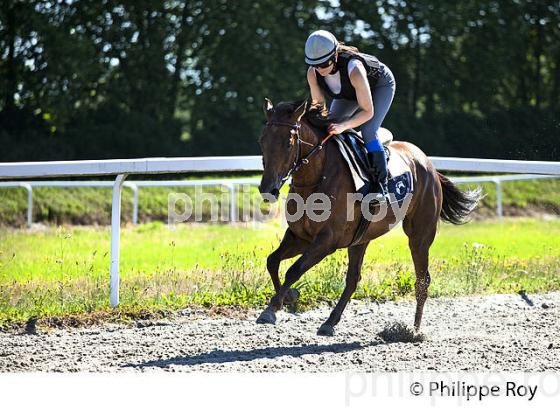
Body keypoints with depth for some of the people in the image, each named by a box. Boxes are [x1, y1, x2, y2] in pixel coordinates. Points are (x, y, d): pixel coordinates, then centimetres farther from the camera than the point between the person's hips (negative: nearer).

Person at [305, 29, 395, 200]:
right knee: (328, 130, -2)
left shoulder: (354, 69, -45)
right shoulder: (312, 73, -29)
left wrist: (344, 125, -53)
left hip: (380, 85, -6)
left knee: (367, 132, -24)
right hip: (348, 92, 6)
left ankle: (381, 187, -20)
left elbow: (368, 112, -39)